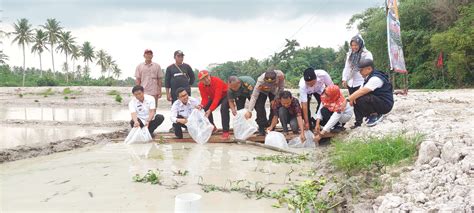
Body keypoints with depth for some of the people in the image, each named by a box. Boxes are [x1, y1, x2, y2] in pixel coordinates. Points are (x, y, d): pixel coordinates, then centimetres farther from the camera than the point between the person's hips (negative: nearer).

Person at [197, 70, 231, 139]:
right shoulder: (201, 85, -16)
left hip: (225, 95, -6)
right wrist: (201, 105, -36)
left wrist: (210, 110, -47)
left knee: (223, 108, -31)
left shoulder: (217, 81, -35)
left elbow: (217, 98, -40)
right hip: (213, 97, 6)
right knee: (205, 108, -7)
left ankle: (225, 132, -27)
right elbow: (205, 98, -13)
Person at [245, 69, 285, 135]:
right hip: (262, 91, -2)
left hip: (274, 91, 2)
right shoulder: (260, 80, -42)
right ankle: (262, 128, -6)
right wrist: (249, 111, -42)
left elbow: (281, 88, -18)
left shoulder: (280, 75, -38)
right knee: (259, 106, -17)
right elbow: (254, 96, -38)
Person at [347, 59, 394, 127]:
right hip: (377, 101, 10)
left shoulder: (376, 78, -22)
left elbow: (362, 91, -31)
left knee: (360, 100, -28)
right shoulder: (368, 78, 10)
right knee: (355, 100, -1)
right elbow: (360, 90, 3)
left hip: (385, 104, -10)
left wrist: (348, 99, -30)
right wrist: (353, 97, -18)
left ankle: (376, 115, -9)